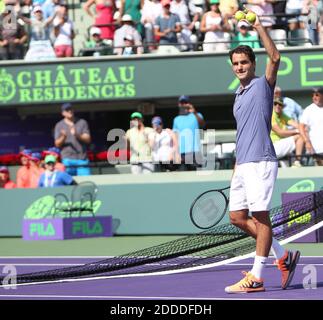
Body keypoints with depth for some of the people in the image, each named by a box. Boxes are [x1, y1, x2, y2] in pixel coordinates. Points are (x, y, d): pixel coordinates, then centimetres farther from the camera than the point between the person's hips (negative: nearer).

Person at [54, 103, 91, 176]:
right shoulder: (59, 125, 8)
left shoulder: (82, 123, 12)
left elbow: (88, 139, 3)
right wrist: (63, 137, -20)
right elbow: (57, 144, 1)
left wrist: (77, 135, -16)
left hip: (82, 159, 1)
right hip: (67, 159, -1)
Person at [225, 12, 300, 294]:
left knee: (261, 217, -7)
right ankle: (283, 256, 17)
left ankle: (256, 278, -7)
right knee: (238, 217, 8)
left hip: (261, 162, -9)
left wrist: (259, 27, -19)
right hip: (243, 163, 9)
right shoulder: (239, 94, 20)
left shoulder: (263, 84, -1)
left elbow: (275, 58, -20)